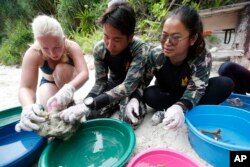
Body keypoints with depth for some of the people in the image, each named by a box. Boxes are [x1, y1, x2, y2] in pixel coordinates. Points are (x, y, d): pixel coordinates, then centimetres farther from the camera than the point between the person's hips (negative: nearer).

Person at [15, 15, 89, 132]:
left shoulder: (72, 47, -32)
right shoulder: (33, 54, -31)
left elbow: (84, 73, -44)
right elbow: (25, 88, -37)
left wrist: (69, 88, -65)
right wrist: (28, 106, -60)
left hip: (69, 81, 0)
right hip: (49, 83, 0)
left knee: (62, 69, -34)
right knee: (52, 109, -29)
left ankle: (68, 102, -13)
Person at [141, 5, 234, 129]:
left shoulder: (203, 58, -25)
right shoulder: (155, 55, -23)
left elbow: (196, 89, -32)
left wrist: (181, 107, -53)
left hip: (187, 97, 1)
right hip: (166, 96, 0)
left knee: (225, 84, -24)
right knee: (149, 94, -33)